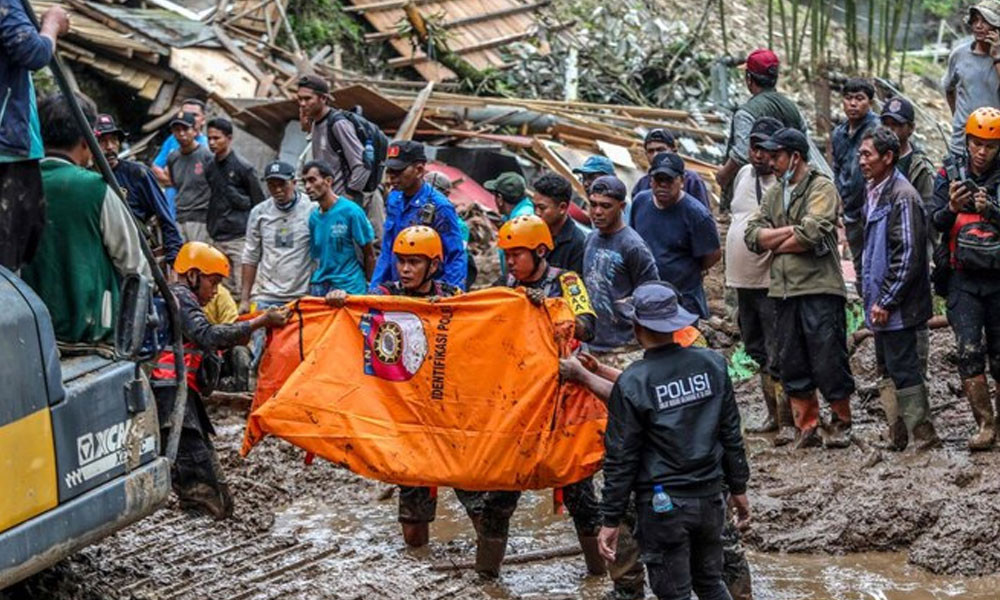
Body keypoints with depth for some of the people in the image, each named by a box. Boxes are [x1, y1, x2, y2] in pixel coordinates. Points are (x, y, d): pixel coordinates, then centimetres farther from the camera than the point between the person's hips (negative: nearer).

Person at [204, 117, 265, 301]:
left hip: (241, 237, -6)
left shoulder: (244, 168, -4)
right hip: (218, 240, 6)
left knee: (243, 289, -9)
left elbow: (259, 204, -2)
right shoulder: (209, 169, 13)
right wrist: (210, 226, 15)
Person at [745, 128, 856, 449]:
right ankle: (806, 427, 17)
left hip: (819, 288, -7)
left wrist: (775, 243, -4)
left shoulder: (822, 188, -5)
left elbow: (812, 234, -19)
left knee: (829, 360, -2)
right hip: (783, 290, 7)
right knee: (792, 363, 8)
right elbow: (753, 235, 5)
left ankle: (841, 422, 13)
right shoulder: (774, 194, 17)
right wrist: (792, 232, -8)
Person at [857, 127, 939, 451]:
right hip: (880, 302, 10)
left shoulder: (902, 197, -17)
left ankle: (922, 436, 2)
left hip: (898, 306, -10)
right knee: (887, 369, 15)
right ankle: (897, 435, 23)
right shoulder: (873, 193, 13)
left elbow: (908, 256, -20)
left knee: (903, 369, -5)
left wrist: (885, 301, -19)